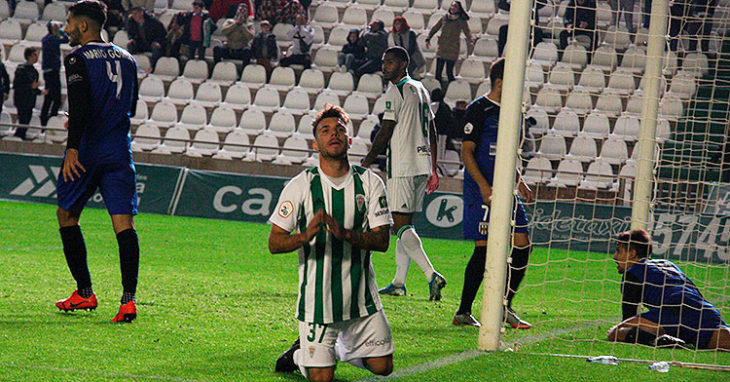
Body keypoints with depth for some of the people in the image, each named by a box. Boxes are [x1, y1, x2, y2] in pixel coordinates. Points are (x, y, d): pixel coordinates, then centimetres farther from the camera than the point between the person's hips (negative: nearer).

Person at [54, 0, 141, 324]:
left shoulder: (78, 58, -5)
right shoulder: (126, 59, 14)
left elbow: (80, 105, -17)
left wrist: (73, 147, -21)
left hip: (86, 151, -4)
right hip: (119, 151, 4)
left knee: (67, 215, 13)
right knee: (123, 222, -3)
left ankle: (85, 293, 13)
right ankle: (128, 299, -15)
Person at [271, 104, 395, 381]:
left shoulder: (370, 183, -1)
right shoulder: (301, 186, -6)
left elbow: (382, 241, -7)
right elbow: (274, 243, -7)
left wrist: (345, 233, -25)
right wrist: (305, 236, -27)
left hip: (362, 298, 3)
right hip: (316, 299, -2)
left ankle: (339, 348, 33)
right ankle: (300, 354, 30)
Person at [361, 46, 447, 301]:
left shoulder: (396, 91, -9)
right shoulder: (420, 89, 18)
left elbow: (385, 132, -12)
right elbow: (431, 131, 19)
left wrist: (366, 163, -3)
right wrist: (433, 169, 21)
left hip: (403, 165, -9)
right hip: (422, 164, 9)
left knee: (401, 224, -12)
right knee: (405, 223, 13)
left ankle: (431, 275, -26)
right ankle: (399, 282, 14)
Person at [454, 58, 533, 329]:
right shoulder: (479, 110, -8)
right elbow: (467, 152, -11)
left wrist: (518, 182, 15)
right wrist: (484, 186, -20)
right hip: (480, 190, -8)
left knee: (522, 244, 2)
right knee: (484, 248, -10)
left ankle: (505, 308, 12)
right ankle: (463, 312, -1)